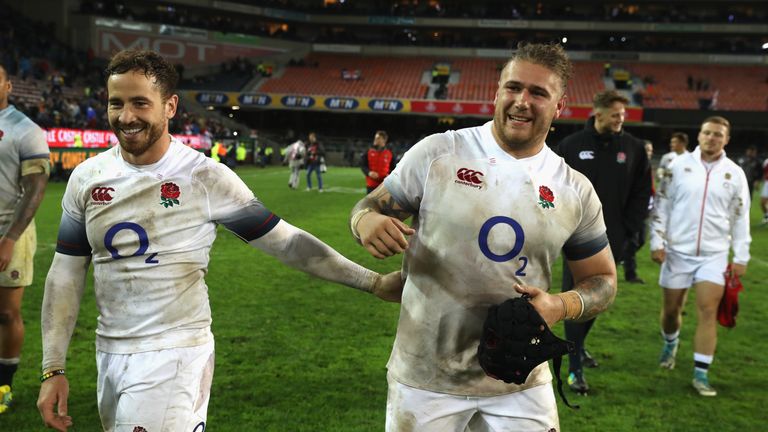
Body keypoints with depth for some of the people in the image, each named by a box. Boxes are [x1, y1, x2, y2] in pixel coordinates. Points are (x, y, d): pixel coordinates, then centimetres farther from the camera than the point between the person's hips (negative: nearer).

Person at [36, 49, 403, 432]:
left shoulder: (205, 177, -12)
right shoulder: (86, 178, 1)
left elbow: (286, 242, -9)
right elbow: (66, 274, 7)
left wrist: (373, 282, -12)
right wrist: (53, 368, 3)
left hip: (175, 356, -4)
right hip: (109, 353, 5)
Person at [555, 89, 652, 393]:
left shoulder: (634, 148, 1)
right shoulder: (571, 145, -3)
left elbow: (641, 194, 4)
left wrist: (631, 232, -3)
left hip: (612, 241, 3)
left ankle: (578, 345, 39)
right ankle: (575, 369, 4)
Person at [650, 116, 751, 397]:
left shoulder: (734, 173, 2)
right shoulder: (679, 165, -2)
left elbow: (741, 217, 6)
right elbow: (661, 205, 1)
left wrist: (741, 257, 4)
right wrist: (657, 242, -4)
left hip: (714, 254, 0)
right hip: (677, 250, 0)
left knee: (708, 311, -8)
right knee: (671, 309, 10)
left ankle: (701, 374, 1)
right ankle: (670, 345, 41)